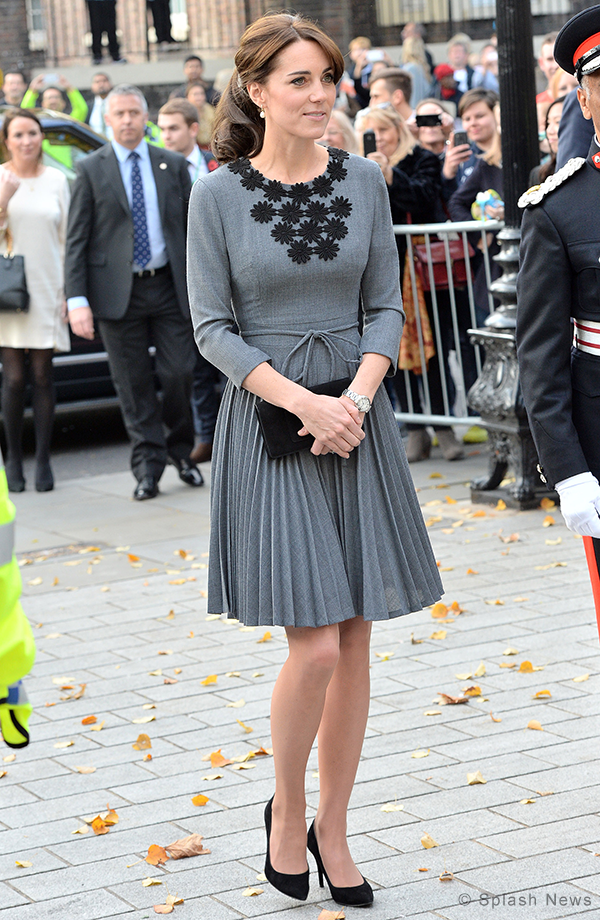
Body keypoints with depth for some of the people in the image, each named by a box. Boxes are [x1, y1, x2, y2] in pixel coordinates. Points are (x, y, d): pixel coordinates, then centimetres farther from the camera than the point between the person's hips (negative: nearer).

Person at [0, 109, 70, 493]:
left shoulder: (56, 180, 8)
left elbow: (66, 238, 10)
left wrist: (68, 289, 4)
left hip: (47, 288, 1)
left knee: (42, 375, 1)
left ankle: (43, 461, 5)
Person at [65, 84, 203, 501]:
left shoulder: (173, 165, 8)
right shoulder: (91, 170, 3)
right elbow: (76, 239, -1)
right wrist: (77, 299, -10)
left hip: (168, 287, 1)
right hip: (117, 291, -1)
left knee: (178, 373, -2)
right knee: (133, 384, 0)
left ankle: (181, 450, 21)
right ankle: (148, 466, 8)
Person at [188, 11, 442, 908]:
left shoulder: (363, 180, 4)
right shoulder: (218, 194, -5)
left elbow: (386, 306, 7)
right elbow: (213, 329, -5)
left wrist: (357, 398, -10)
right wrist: (306, 403, -15)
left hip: (356, 417, 4)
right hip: (267, 423, -4)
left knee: (355, 642, 5)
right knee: (315, 644, -10)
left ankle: (332, 828, 19)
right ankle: (286, 809, 15)